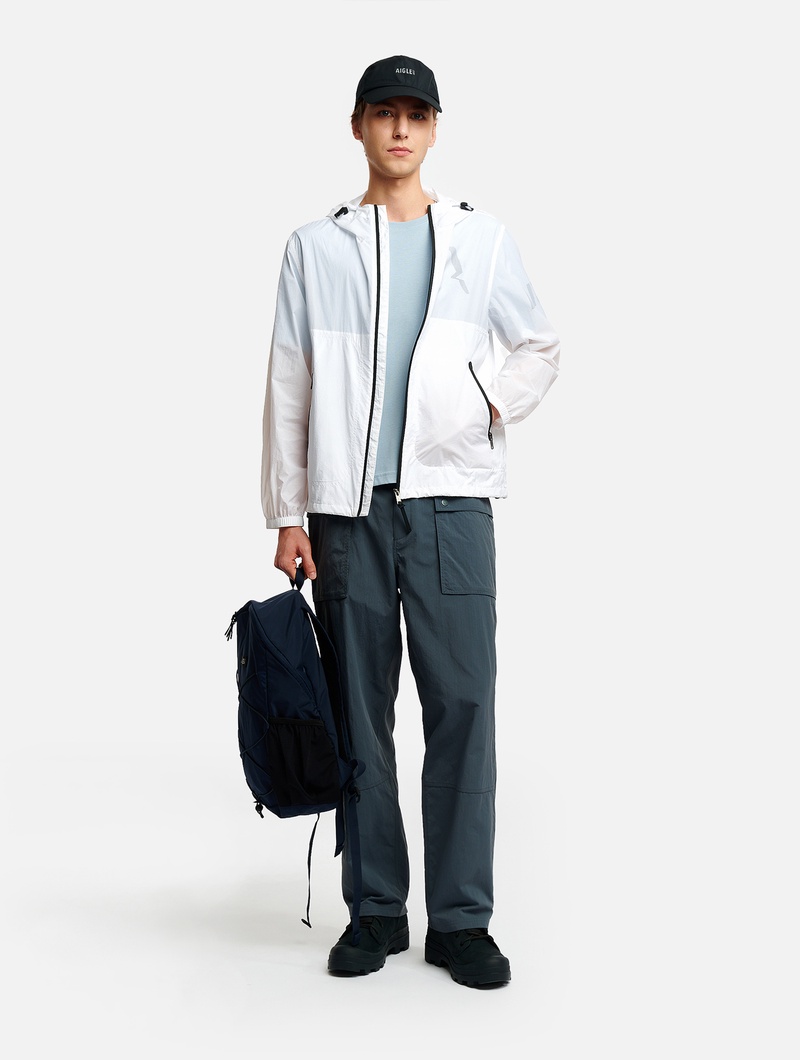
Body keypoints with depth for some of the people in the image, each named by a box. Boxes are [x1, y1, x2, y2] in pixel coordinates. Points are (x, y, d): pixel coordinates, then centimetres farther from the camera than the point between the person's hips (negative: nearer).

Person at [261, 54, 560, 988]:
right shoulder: (316, 247, 10)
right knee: (360, 711, 4)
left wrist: (489, 409, -3)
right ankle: (376, 910, 15)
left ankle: (461, 919, 6)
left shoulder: (481, 239, 11)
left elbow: (539, 347, 18)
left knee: (462, 705, -3)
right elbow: (289, 385, 7)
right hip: (346, 507, 1)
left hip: (449, 498, 0)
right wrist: (287, 512, 2)